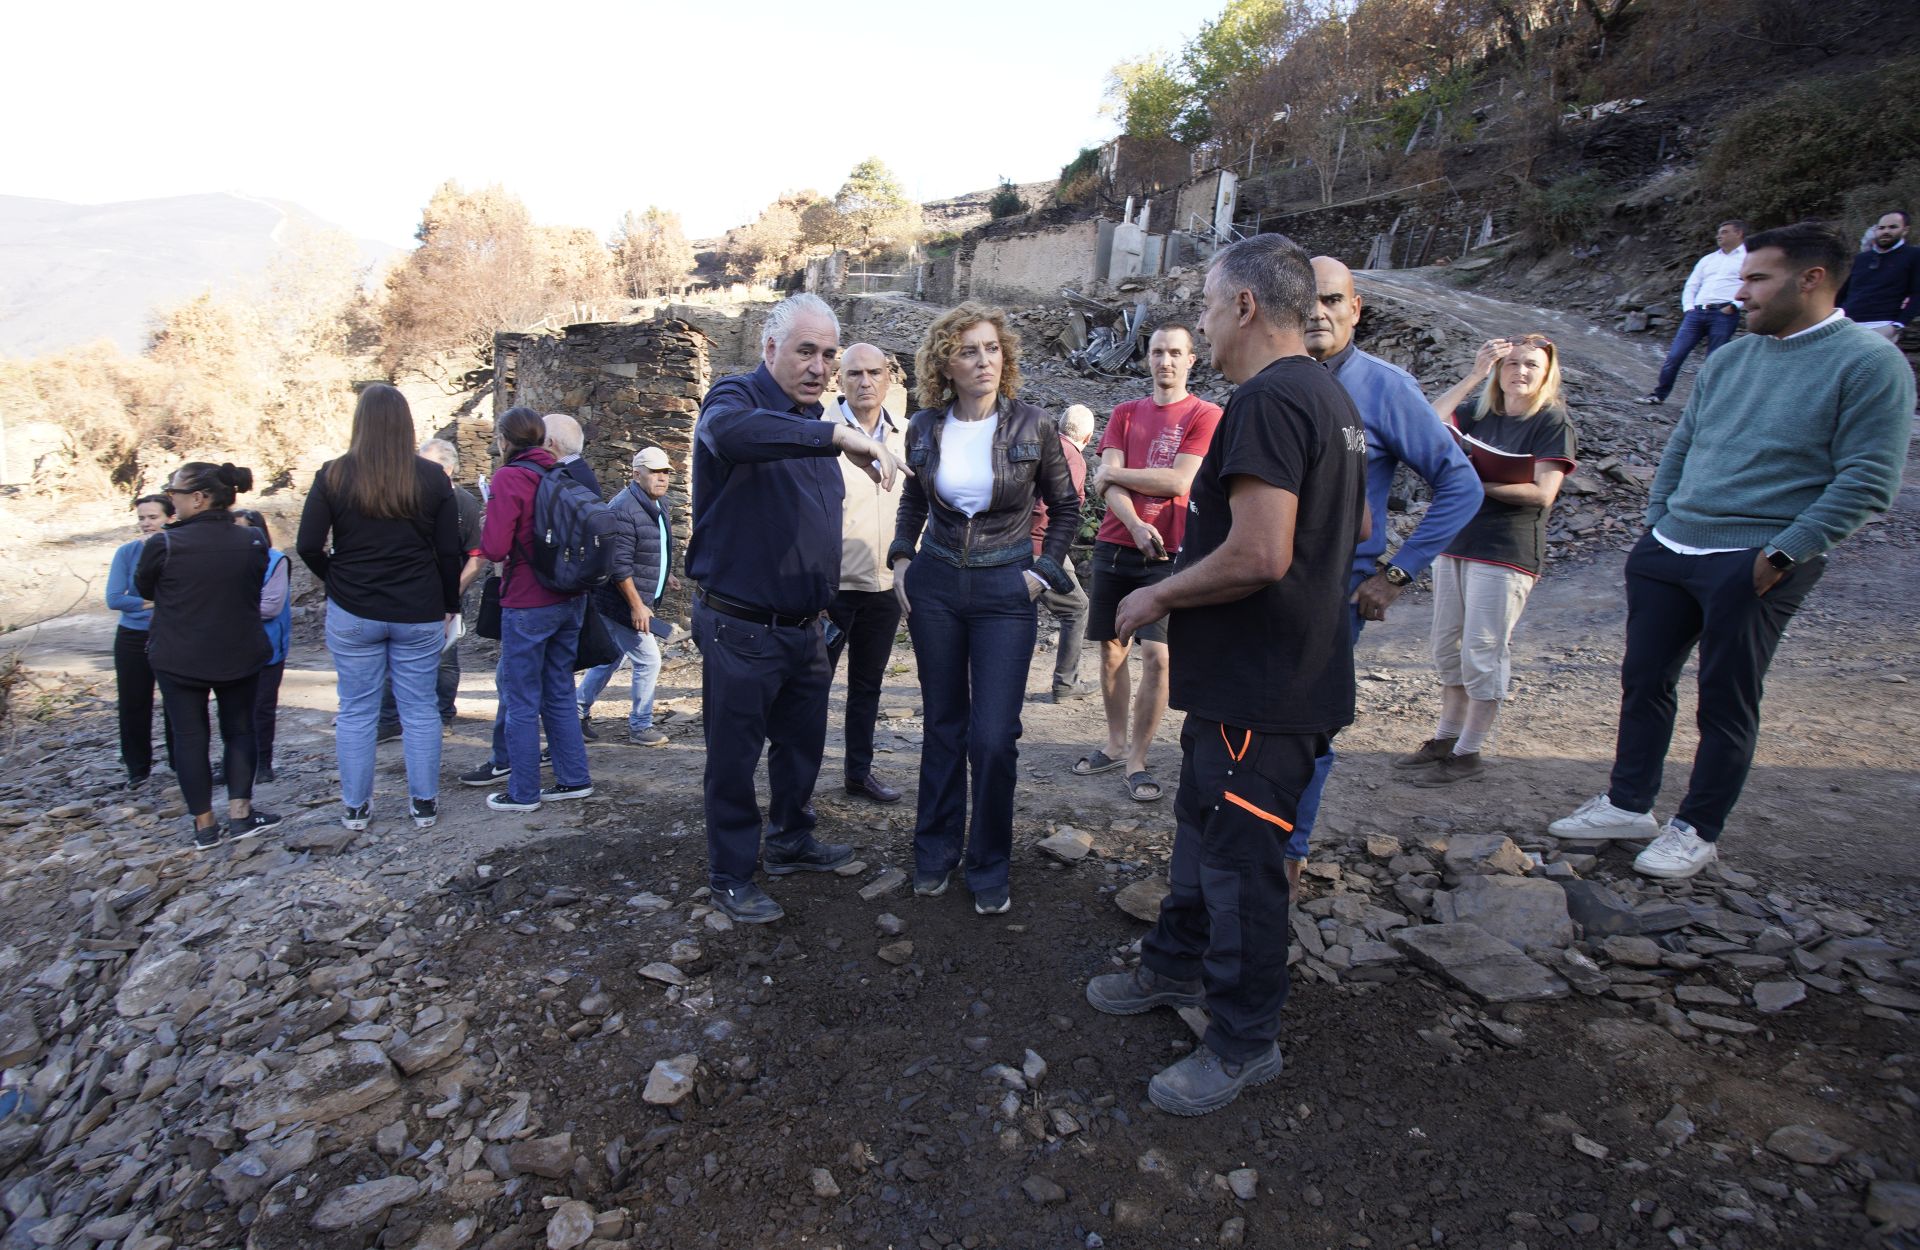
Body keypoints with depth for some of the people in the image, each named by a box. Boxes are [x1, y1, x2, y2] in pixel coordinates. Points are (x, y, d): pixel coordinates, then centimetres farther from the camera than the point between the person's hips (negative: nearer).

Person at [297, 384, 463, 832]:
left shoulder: (334, 475, -5)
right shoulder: (432, 477, -5)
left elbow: (308, 546, -5)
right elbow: (449, 551, -2)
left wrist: (337, 580, 13)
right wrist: (448, 606, 9)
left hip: (352, 612, 0)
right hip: (419, 613, 0)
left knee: (356, 711, 11)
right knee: (419, 710, 9)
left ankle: (355, 807, 21)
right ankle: (424, 804, 17)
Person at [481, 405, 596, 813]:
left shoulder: (509, 478, -14)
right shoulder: (564, 475, 5)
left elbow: (495, 548, -17)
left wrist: (484, 527, 2)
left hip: (528, 605, -6)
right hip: (570, 599, 7)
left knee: (521, 702, 5)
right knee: (559, 693, 17)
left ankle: (523, 793, 14)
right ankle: (574, 779, 23)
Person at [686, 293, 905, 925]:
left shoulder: (814, 422, 13)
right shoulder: (736, 397, -11)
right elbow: (729, 431, -40)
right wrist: (839, 435, -44)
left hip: (805, 628, 8)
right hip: (742, 629, -8)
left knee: (803, 743, 20)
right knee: (734, 758, 6)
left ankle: (792, 841, 41)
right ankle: (732, 876, 22)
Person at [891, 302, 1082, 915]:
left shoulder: (1034, 426, -6)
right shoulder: (924, 428, 1)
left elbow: (1066, 505, 7)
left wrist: (1044, 570, -2)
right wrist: (901, 558, 7)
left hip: (1005, 590, -2)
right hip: (935, 585, 3)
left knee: (993, 737, -5)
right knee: (943, 725, 12)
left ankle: (989, 867, 15)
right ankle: (935, 851, 28)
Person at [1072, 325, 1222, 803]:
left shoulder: (1206, 415, 0)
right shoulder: (1125, 413, 13)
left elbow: (1179, 482, -12)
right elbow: (1107, 481, 1)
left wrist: (1114, 473, -2)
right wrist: (1135, 524, -16)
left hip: (1167, 554, -4)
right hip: (1114, 546, 4)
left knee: (1157, 656, -9)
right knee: (1111, 649, 8)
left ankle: (1137, 760, 2)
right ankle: (1116, 743, 23)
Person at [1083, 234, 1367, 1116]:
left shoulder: (1266, 401, -21)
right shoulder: (1328, 396, 13)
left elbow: (1258, 554, -30)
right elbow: (1353, 529, 21)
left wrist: (1158, 596, -15)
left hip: (1260, 690, -11)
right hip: (1295, 668, 11)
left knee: (1238, 860, 3)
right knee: (1203, 829, 23)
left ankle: (1244, 1044, 20)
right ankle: (1178, 967, 42)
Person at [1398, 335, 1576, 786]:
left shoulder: (1553, 421, -3)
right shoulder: (1477, 412, 11)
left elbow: (1541, 493, -12)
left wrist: (1479, 482, -18)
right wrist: (1473, 376, -8)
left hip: (1506, 553, -6)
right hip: (1455, 543, 6)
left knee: (1482, 652, -3)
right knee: (1448, 647, 12)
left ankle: (1468, 753, 7)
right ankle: (1446, 737, 24)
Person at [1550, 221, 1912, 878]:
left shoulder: (1869, 362, -7)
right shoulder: (1728, 359, 13)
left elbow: (1867, 482, -12)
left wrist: (1781, 555, -17)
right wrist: (1657, 524, 9)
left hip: (1753, 566, -6)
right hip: (1668, 552, 7)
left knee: (1726, 701, 4)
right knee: (1643, 680, 11)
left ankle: (1698, 830, 18)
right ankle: (1628, 804, 25)